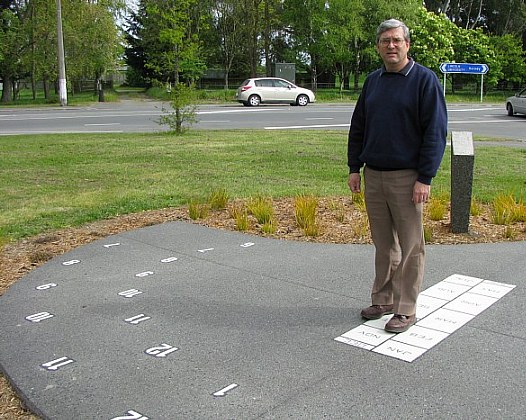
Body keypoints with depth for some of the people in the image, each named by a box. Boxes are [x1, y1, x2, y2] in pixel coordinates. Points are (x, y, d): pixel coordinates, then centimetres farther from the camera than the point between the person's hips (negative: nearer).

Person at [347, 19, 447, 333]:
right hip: (373, 177, 5)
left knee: (410, 247, 3)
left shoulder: (425, 80, -5)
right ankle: (383, 300, 25)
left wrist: (425, 179, -15)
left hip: (407, 179, -5)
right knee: (383, 245, 13)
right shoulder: (373, 81, 12)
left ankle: (406, 310, 12)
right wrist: (354, 168, 10)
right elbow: (358, 127, 17)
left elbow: (436, 132, -10)